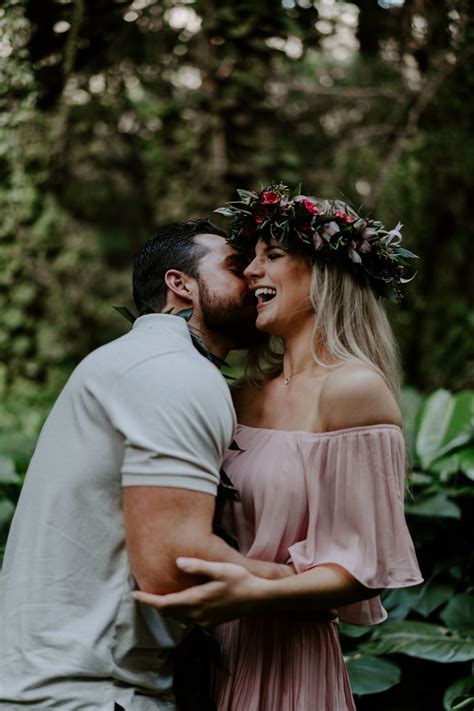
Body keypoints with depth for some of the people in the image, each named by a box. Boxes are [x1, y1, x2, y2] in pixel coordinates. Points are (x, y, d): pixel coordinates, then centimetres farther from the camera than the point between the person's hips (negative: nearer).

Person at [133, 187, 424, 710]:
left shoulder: (354, 388, -13)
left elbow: (366, 568, -16)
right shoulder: (247, 392, 7)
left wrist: (255, 593, -29)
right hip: (219, 648, 6)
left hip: (289, 655, -6)